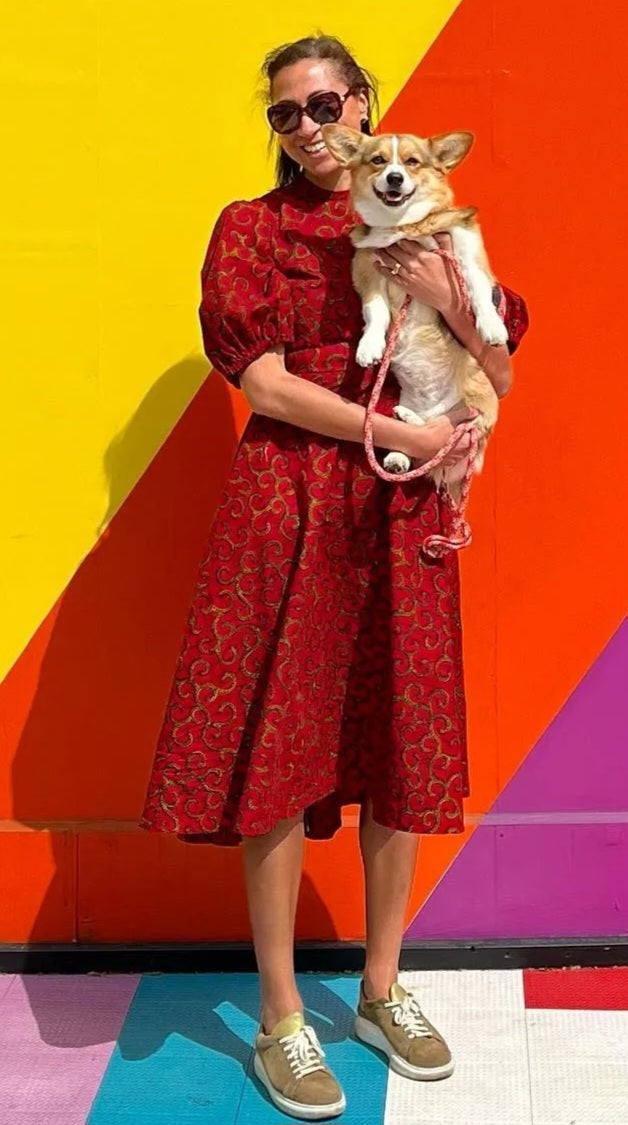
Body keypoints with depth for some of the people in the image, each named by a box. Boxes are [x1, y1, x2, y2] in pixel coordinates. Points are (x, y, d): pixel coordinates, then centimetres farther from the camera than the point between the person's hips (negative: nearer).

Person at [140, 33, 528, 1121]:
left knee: (401, 750, 7)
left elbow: (500, 380, 10)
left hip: (402, 514, 4)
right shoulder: (251, 229, 3)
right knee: (278, 754, -2)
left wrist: (449, 301, -8)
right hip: (288, 507, -3)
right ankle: (281, 1021, 12)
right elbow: (265, 385, -8)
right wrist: (400, 434, -11)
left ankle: (382, 988, 25)